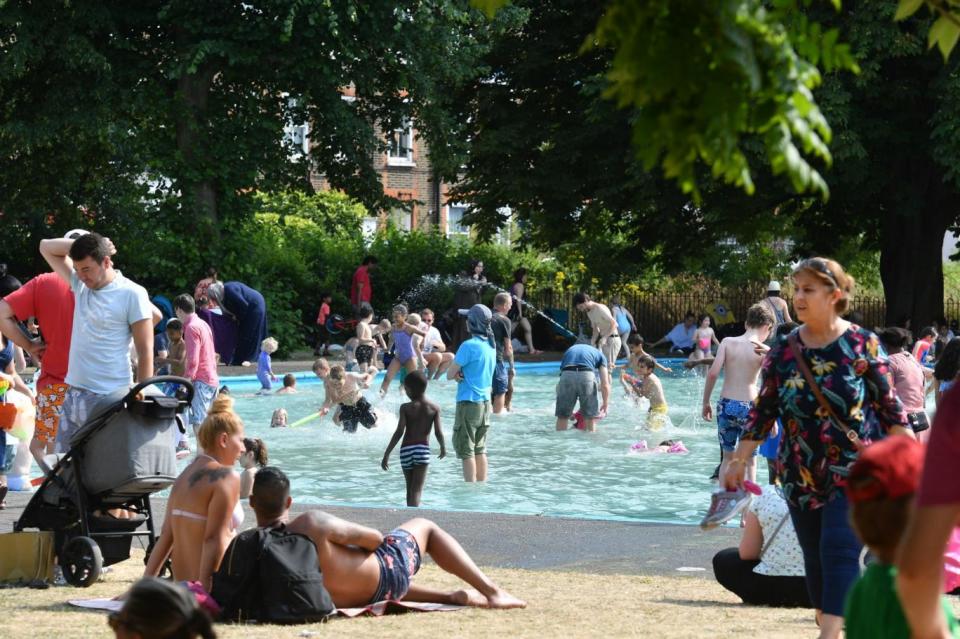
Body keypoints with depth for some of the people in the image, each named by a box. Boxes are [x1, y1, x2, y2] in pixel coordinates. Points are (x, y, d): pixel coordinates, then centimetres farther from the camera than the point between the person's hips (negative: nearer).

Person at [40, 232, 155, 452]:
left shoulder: (131, 294, -8)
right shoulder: (80, 284, 10)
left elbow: (145, 353, -9)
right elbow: (46, 247, 20)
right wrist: (80, 244, 6)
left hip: (109, 399, -7)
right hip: (73, 395, 7)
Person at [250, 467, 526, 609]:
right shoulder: (312, 524, -32)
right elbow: (373, 538, -19)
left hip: (342, 601, 5)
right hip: (384, 575, -5)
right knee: (424, 526, 21)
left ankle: (452, 596, 37)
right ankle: (491, 590, 20)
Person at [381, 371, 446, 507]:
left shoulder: (406, 408, -4)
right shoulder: (434, 408, 1)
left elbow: (399, 432, -10)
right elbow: (438, 432, -2)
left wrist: (386, 454, -8)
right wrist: (443, 447, 18)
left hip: (406, 450, 1)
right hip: (423, 449, -1)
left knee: (410, 488, 17)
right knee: (417, 490, -7)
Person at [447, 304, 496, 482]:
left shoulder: (469, 346, -16)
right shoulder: (491, 346, 8)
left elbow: (450, 374, -12)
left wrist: (458, 374, 7)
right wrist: (462, 374, 0)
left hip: (469, 402, -7)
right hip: (485, 402, 7)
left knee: (466, 451, -2)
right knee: (480, 449, 13)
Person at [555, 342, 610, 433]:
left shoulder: (570, 350, 37)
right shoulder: (600, 355, 29)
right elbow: (605, 385, 17)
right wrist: (605, 404, 30)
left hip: (567, 374, 2)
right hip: (587, 375, -2)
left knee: (562, 416, 14)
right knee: (590, 416, 14)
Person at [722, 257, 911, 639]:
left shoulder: (862, 345, -7)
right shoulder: (783, 352, 1)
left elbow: (890, 406, -1)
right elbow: (762, 411, 6)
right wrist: (739, 461, 3)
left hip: (855, 472, -4)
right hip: (802, 477, 4)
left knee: (840, 550, -15)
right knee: (816, 561, 8)